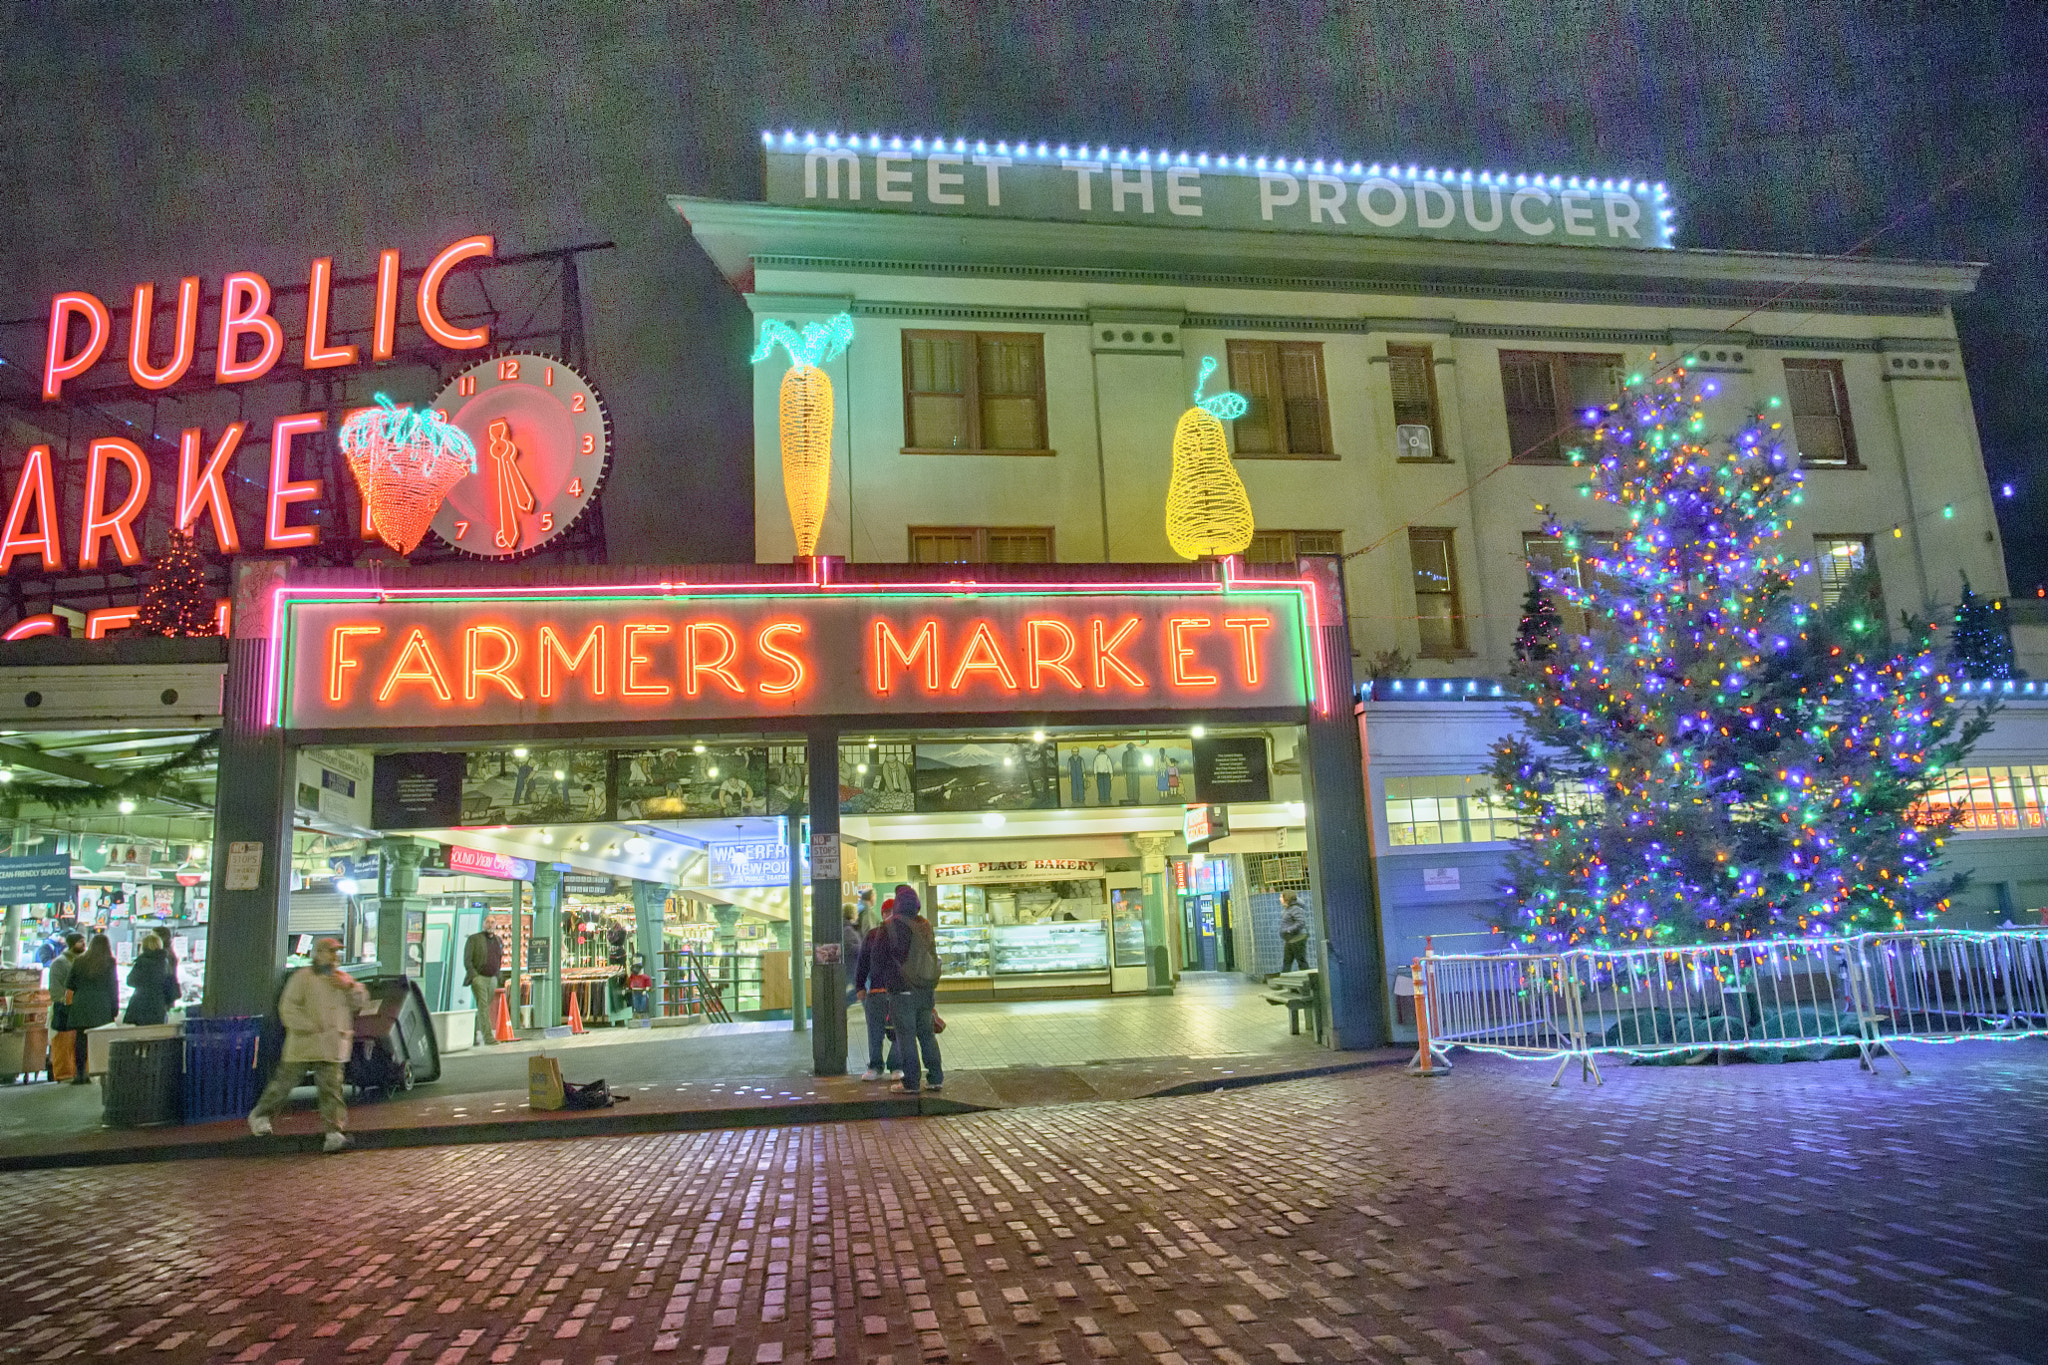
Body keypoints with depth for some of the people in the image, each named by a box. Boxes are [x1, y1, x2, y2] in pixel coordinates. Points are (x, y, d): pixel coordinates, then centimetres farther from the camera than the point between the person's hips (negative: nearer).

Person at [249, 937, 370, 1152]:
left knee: (330, 1086, -5)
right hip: (303, 1043, -3)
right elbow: (288, 1007, -8)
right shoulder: (303, 977, -2)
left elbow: (362, 1003, 11)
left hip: (331, 1046, 3)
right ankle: (259, 1115, 33)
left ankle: (335, 1131, -7)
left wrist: (349, 987, -6)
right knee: (285, 1081, 8)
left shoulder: (342, 979, 14)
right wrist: (310, 1027, -15)